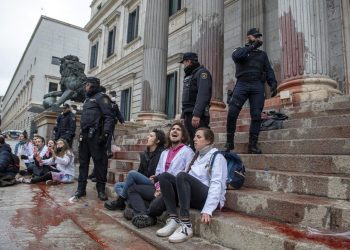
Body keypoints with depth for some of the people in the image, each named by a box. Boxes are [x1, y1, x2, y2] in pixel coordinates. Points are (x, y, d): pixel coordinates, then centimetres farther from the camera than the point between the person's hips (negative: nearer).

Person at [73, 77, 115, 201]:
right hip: (84, 135, 9)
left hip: (95, 135, -8)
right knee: (83, 162, 10)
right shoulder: (87, 99, 25)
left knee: (99, 162, -3)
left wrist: (105, 134, -22)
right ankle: (81, 188, 18)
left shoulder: (101, 97, -2)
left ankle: (101, 189, 5)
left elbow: (109, 116, -13)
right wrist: (82, 133, 18)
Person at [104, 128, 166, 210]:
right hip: (143, 184, 9)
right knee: (118, 185, 3)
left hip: (153, 184, -9)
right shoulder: (144, 154, 14)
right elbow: (140, 171, 12)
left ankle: (120, 202, -11)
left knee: (132, 173, -25)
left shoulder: (161, 153, -9)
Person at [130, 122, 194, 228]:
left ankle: (139, 213, -1)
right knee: (133, 189, -1)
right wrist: (158, 187, -2)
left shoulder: (187, 151, -1)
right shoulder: (164, 153, 22)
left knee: (155, 205, -33)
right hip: (160, 188, 8)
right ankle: (144, 216, -21)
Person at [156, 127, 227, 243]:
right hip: (193, 197, 7)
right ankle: (174, 220, -17)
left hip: (207, 198, -7)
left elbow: (217, 184, -15)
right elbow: (187, 181, 20)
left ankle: (186, 226, -28)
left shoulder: (217, 157, -3)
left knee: (182, 175, -31)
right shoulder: (196, 156, 20)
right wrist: (166, 188, 8)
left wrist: (208, 210, -26)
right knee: (164, 176, -11)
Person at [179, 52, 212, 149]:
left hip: (198, 116, -8)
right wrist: (183, 115, 18)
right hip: (188, 115, 8)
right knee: (191, 144, 8)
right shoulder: (189, 76, 24)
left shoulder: (202, 72, -3)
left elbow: (203, 95, -17)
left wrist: (197, 114, -25)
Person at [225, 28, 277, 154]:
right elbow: (236, 56, -5)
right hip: (242, 83, -2)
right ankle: (229, 142, -6)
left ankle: (252, 145, -4)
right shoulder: (240, 50, 21)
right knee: (232, 113, -16)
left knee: (256, 116, -7)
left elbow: (269, 70, 16)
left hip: (258, 86, 2)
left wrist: (273, 83, -1)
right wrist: (252, 46, -4)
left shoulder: (262, 54, 28)